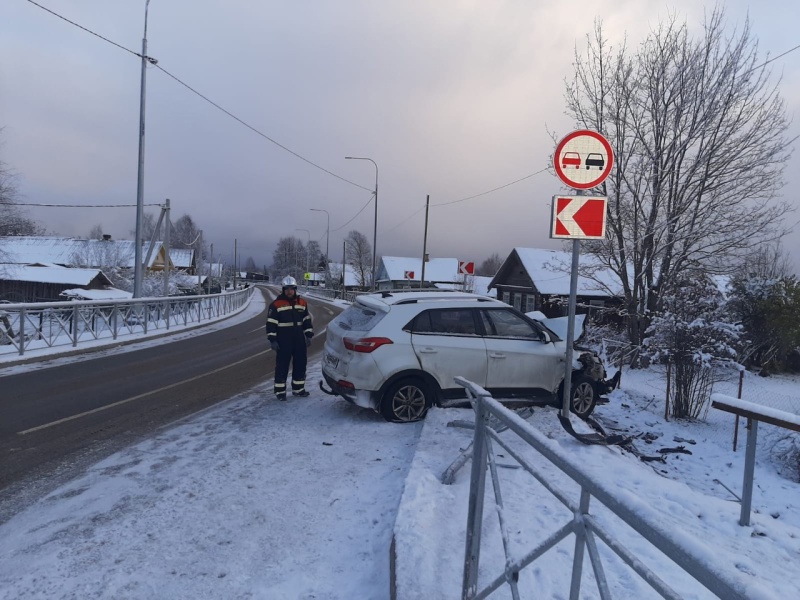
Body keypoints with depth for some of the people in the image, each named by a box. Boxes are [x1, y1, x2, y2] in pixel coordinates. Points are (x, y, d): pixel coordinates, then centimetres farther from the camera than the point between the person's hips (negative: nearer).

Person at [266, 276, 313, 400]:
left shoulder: (302, 303, 7)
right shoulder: (276, 304, -8)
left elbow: (307, 320, 14)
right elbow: (271, 323, -8)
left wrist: (308, 335, 9)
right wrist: (272, 340, -11)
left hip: (299, 340, 5)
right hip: (283, 341, -5)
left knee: (300, 363, 10)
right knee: (282, 365, 0)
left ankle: (298, 388, 23)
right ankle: (280, 391, 9)